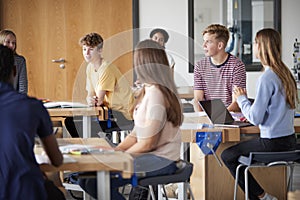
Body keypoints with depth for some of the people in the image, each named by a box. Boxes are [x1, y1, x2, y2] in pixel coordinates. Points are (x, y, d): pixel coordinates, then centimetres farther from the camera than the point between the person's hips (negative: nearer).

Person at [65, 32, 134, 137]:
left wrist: (93, 101, -1)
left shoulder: (106, 69, -20)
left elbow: (99, 100, -21)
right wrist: (89, 100, -14)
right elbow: (90, 95, 8)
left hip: (122, 115, -8)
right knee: (69, 120, -1)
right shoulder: (90, 67, 7)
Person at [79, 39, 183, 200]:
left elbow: (148, 144, -16)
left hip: (160, 160, -9)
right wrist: (114, 151, 2)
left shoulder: (156, 94, -15)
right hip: (149, 155, 9)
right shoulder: (147, 91, 14)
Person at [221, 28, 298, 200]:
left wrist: (241, 99, -1)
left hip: (273, 143, -9)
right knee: (238, 151, 24)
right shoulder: (285, 73, 9)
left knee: (227, 156, 5)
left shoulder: (267, 78, -19)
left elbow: (256, 118, -17)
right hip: (289, 140, 9)